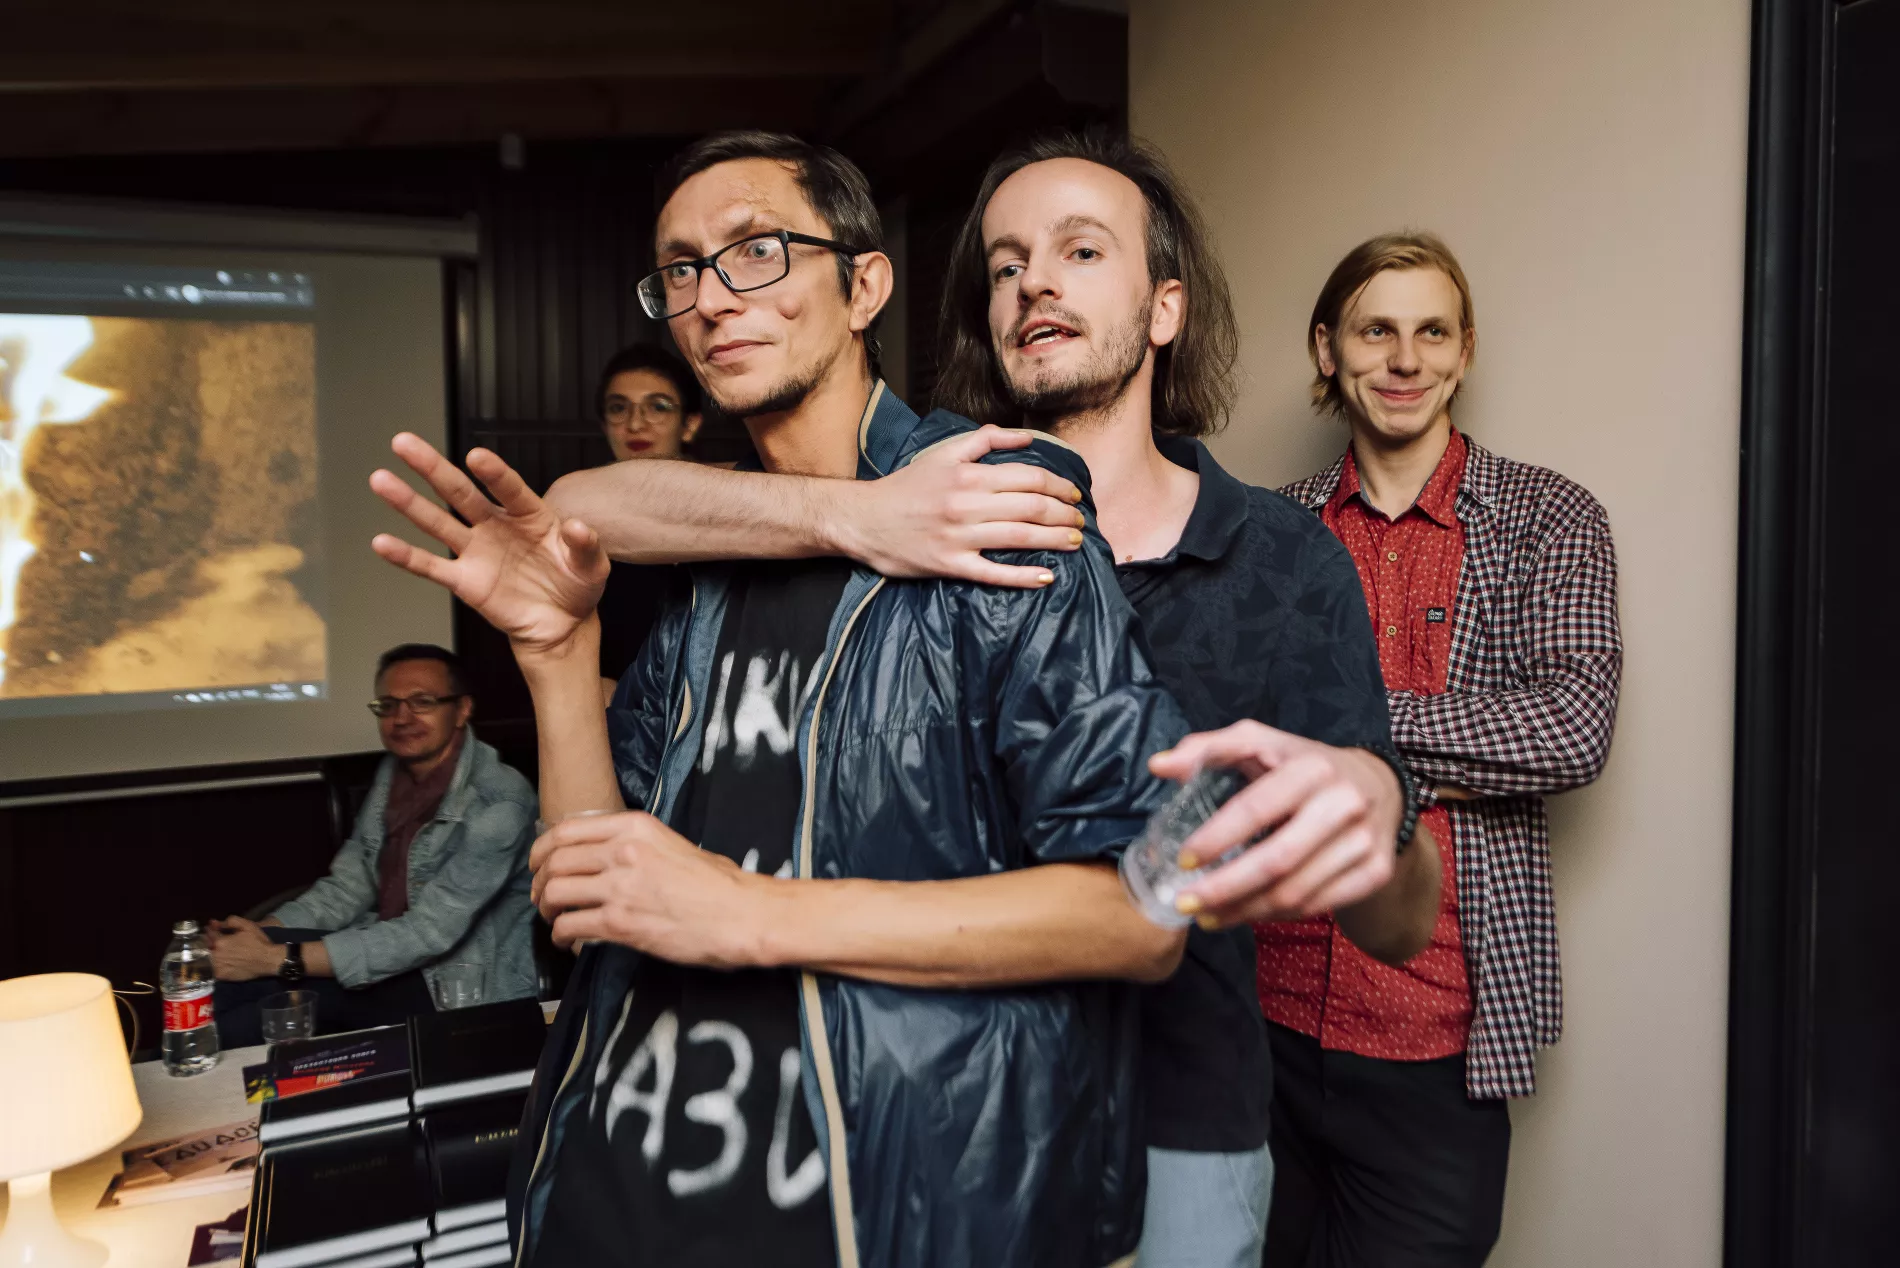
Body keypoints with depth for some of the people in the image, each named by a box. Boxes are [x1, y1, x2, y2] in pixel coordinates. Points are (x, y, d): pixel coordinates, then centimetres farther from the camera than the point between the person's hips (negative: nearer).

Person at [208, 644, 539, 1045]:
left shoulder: (498, 802, -22)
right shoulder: (394, 771, 5)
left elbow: (429, 933, -26)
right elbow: (349, 885, 6)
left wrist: (279, 958, -27)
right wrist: (262, 933, -13)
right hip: (393, 954, 7)